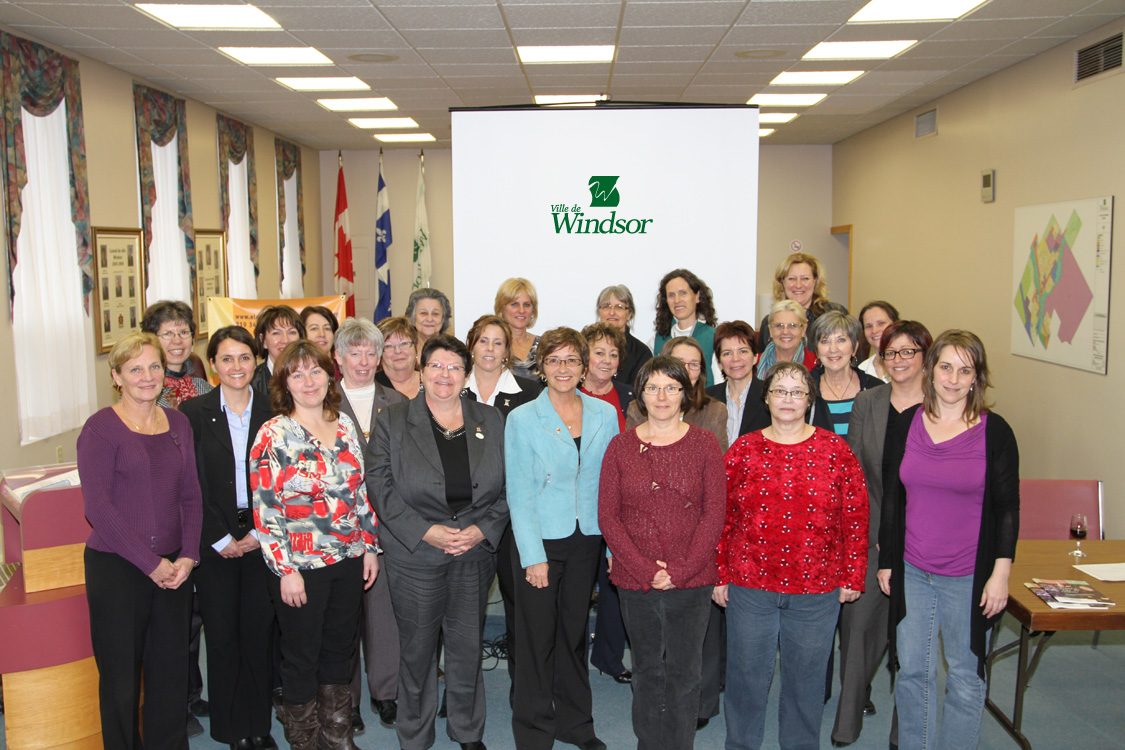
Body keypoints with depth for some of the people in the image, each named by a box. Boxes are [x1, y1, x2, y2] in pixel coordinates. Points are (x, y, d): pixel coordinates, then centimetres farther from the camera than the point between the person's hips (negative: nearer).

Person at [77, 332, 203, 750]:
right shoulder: (100, 428, -8)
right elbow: (98, 507, -13)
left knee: (172, 669, 11)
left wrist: (188, 556, -3)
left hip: (173, 568, 4)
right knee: (121, 674, 7)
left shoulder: (178, 424, 8)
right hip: (116, 568, -4)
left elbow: (191, 496, 9)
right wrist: (151, 563, -13)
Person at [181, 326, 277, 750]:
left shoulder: (272, 412, 3)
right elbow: (192, 485, -4)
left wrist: (260, 533, -6)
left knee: (258, 631, 6)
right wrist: (221, 540, -7)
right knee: (222, 634, 6)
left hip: (262, 537, 1)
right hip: (214, 543, -1)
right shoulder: (194, 413, -2)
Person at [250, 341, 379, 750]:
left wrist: (370, 546, 9)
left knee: (340, 648, 16)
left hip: (349, 559, 5)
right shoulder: (273, 435, -11)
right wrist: (285, 570, -15)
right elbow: (264, 508, -13)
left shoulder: (345, 426, 5)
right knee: (302, 655, 9)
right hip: (300, 564, -5)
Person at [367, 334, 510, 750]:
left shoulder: (491, 421, 5)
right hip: (414, 556, -2)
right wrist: (425, 531, -16)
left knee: (468, 646, 12)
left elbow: (507, 486, 5)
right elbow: (381, 485, -8)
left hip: (475, 555, 2)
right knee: (417, 647, 9)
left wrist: (483, 529, -9)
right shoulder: (393, 421, -1)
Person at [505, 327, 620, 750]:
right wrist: (533, 555, -11)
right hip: (540, 540, -3)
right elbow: (519, 492, -7)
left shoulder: (604, 415, 4)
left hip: (587, 540, 3)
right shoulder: (522, 419, -5)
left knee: (575, 631, 14)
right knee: (538, 636, 4)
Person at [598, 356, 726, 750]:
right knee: (646, 670, 14)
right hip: (635, 581, 1)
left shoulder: (705, 444, 1)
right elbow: (607, 515, -1)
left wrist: (681, 569, -12)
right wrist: (645, 569, -11)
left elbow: (714, 513, -3)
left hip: (691, 581, -1)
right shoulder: (621, 446, 3)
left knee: (684, 673, 7)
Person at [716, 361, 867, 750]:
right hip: (749, 586, 0)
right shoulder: (742, 450, 0)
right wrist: (719, 575, 1)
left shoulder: (836, 450, -1)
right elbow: (722, 517, 2)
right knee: (746, 674, 12)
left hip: (817, 589, 0)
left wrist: (852, 576, 0)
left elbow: (856, 517, 2)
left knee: (806, 676, 14)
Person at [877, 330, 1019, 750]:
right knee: (911, 670, 13)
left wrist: (1001, 573, -8)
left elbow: (1008, 508, -4)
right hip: (911, 570, 3)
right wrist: (885, 560, 8)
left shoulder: (994, 432, -7)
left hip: (969, 576, -2)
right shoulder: (907, 424, 1)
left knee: (965, 676, 10)